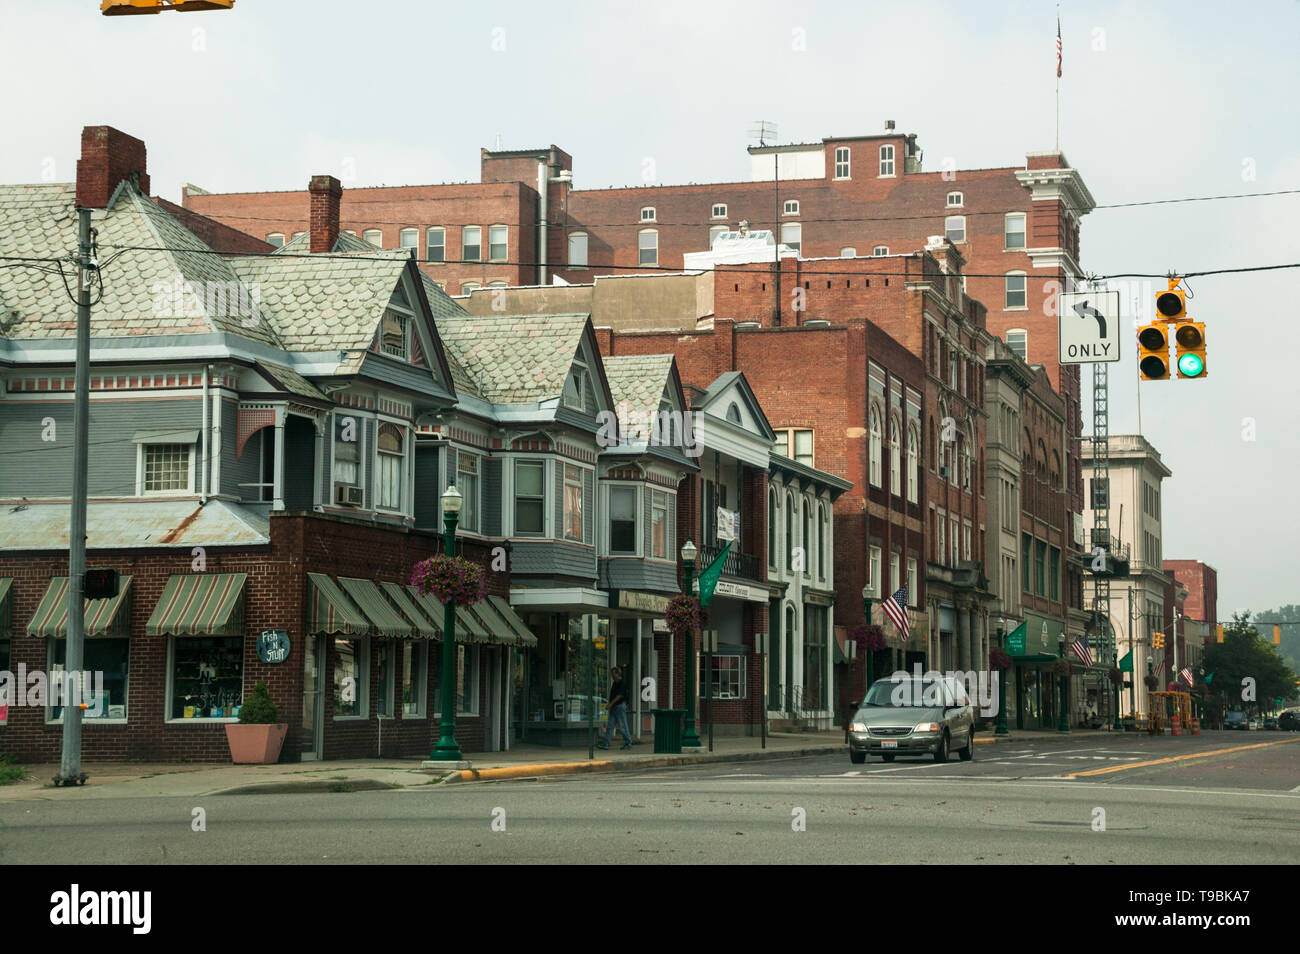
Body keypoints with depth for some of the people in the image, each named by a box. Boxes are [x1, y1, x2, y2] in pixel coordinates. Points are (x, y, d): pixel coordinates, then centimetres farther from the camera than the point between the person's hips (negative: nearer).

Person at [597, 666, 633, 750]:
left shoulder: (622, 683, -12)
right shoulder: (614, 683, 15)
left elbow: (619, 695, -18)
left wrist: (610, 704, -19)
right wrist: (608, 704, 11)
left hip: (620, 706, -9)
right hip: (613, 707, 9)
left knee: (623, 726, -2)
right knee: (609, 726, 3)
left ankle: (628, 743, 9)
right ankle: (605, 744, 0)